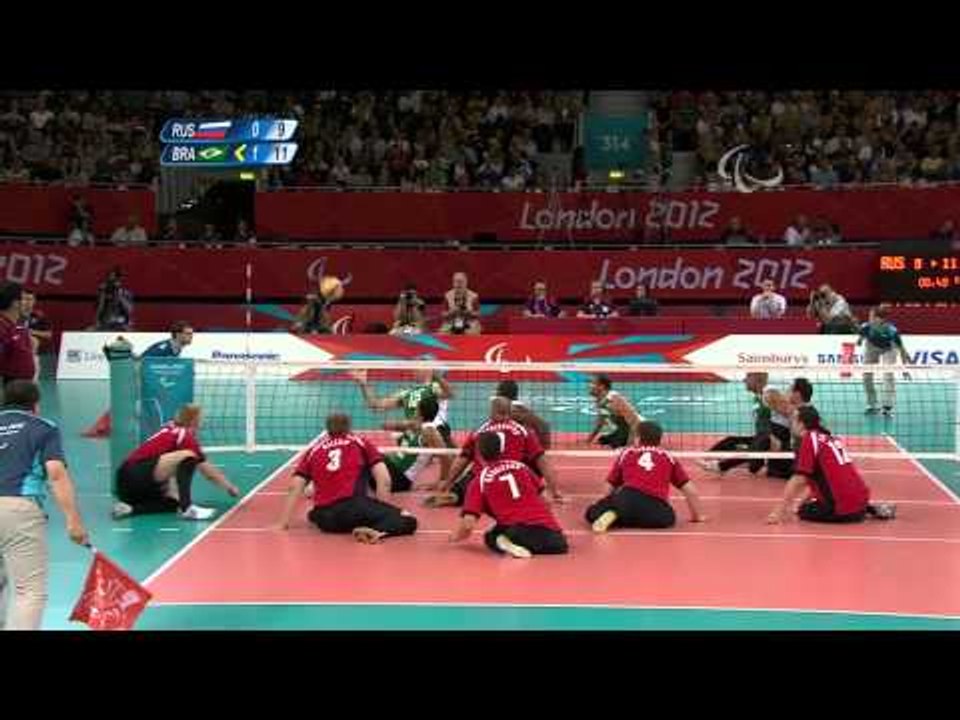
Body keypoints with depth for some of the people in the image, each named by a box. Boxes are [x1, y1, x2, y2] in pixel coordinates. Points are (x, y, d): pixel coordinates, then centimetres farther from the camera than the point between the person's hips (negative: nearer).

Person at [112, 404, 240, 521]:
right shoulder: (185, 436, -3)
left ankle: (131, 508, 3)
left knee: (174, 504, 19)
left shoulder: (169, 430, 20)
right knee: (187, 457, -18)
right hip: (138, 474, -10)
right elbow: (208, 471, 2)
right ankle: (187, 509, -25)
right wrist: (230, 488, 14)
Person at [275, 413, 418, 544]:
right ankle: (376, 531, -31)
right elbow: (384, 481, 7)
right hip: (354, 506, -4)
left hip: (325, 520, 4)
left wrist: (283, 523, 15)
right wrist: (382, 513, 15)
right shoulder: (361, 443, 17)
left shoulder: (313, 450, 22)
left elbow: (295, 488, 12)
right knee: (408, 521, -3)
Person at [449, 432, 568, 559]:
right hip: (546, 526, 2)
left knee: (491, 537, 31)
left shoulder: (479, 481, 6)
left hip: (516, 528, -1)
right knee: (559, 544, 31)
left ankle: (505, 543, -5)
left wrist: (457, 536, 20)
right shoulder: (521, 466, 16)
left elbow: (468, 524, -1)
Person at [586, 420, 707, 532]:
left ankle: (611, 516, -17)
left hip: (628, 497, 1)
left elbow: (609, 487, 29)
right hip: (655, 506, -1)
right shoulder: (668, 457, 28)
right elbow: (690, 491, 28)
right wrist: (698, 516, 41)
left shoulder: (626, 453, 28)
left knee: (593, 513, 19)